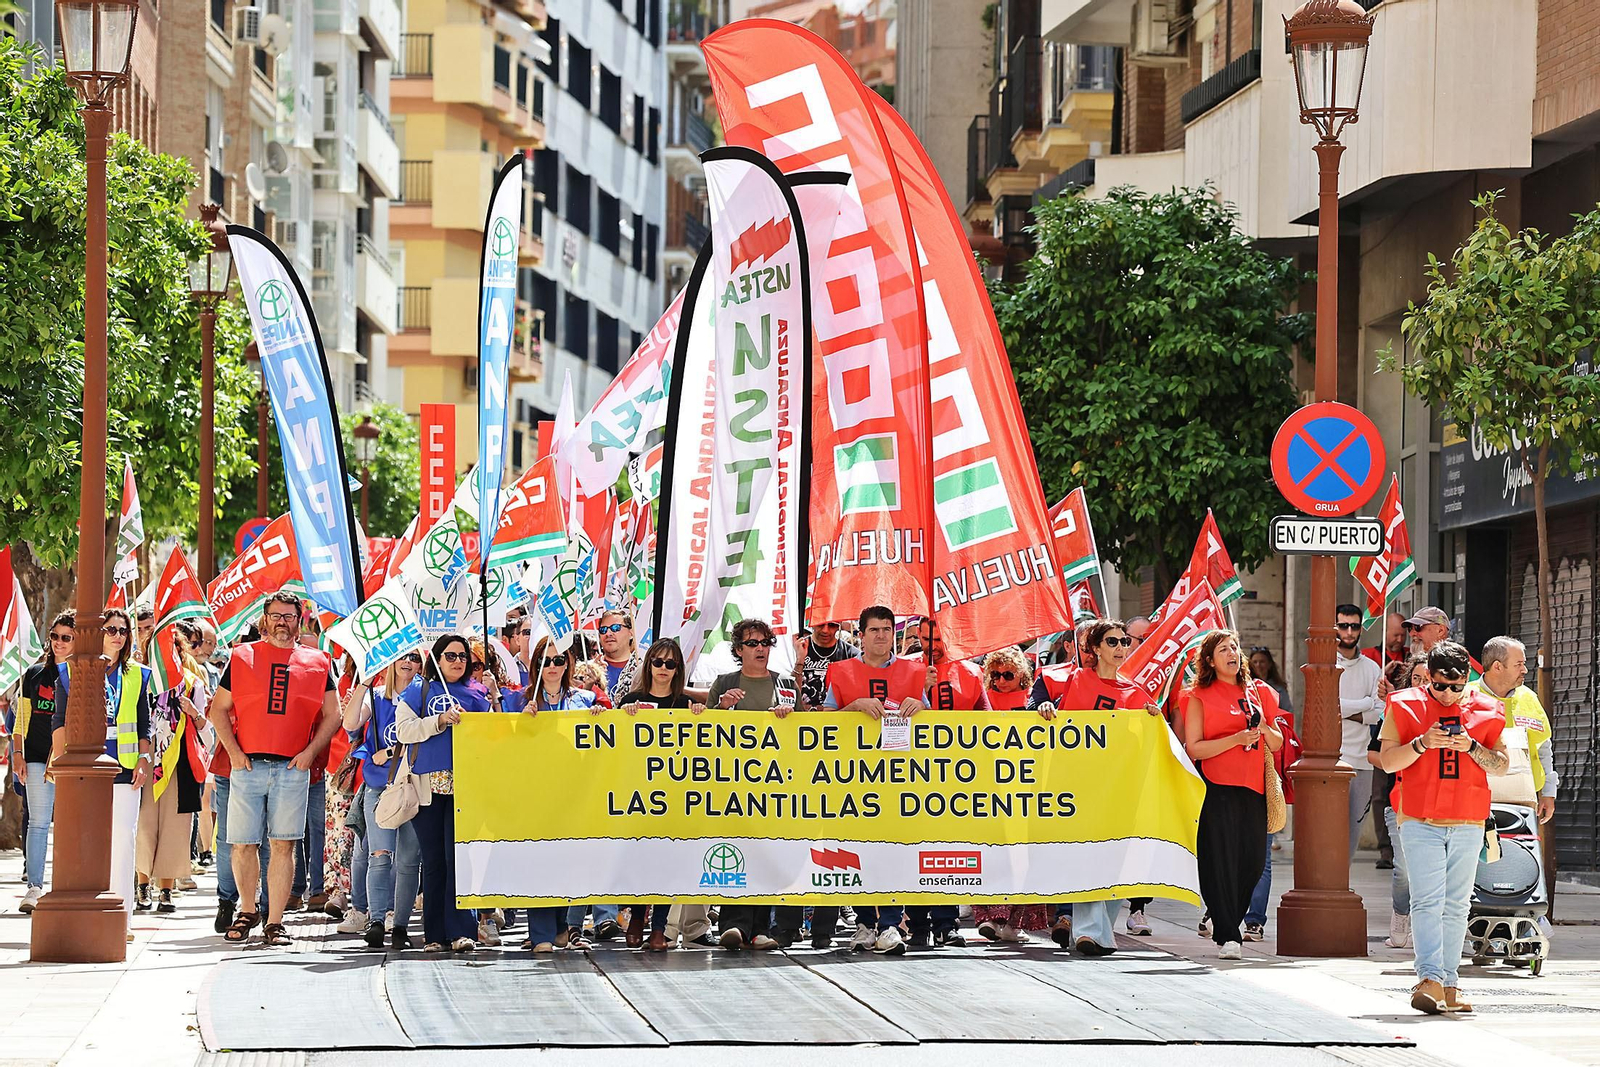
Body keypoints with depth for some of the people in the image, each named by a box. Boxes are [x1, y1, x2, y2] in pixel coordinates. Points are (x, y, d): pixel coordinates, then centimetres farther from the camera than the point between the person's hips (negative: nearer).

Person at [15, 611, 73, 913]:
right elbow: (22, 719, 13)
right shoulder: (34, 674, 11)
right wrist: (17, 754, 3)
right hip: (37, 759, 1)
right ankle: (34, 888, -3)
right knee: (38, 822, -3)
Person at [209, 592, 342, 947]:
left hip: (293, 768, 0)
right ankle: (247, 912, 20)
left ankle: (275, 922, 1)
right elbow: (219, 709, 10)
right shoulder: (242, 656, 9)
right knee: (242, 844, 1)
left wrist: (310, 752, -1)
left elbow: (332, 716, 12)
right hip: (248, 767, 0)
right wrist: (233, 751, -2)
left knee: (283, 846, -3)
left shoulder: (316, 662, 10)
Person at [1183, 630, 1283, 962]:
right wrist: (1236, 739, -16)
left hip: (1253, 788, 4)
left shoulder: (1258, 692, 15)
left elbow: (1277, 745, 18)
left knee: (1253, 860, 3)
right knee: (1221, 860, -9)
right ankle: (1228, 936, -7)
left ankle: (1225, 919, 25)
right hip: (1217, 788, -4)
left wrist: (1264, 728, -4)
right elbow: (1194, 748, -6)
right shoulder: (1200, 697, 2)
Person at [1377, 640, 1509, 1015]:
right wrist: (1421, 743, -17)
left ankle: (1449, 986, 11)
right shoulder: (1405, 706, 2)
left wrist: (1472, 747, -10)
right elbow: (1387, 761, 0)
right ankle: (1430, 980, -23)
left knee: (1456, 906, 7)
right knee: (1427, 902, -14)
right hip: (1420, 821, -3)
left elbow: (1502, 765, 9)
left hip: (1469, 823, 3)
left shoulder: (1484, 710, 8)